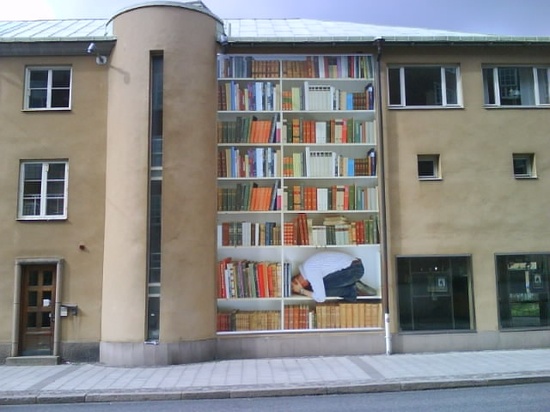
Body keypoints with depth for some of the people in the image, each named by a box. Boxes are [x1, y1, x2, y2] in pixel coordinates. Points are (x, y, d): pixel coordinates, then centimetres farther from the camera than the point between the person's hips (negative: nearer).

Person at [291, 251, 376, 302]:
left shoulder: (309, 270, -17)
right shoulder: (306, 265, 12)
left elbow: (320, 298, -19)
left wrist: (302, 291, -6)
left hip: (352, 269, -10)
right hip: (356, 267, 10)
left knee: (321, 288, -11)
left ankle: (353, 290, -4)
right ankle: (354, 288, 5)